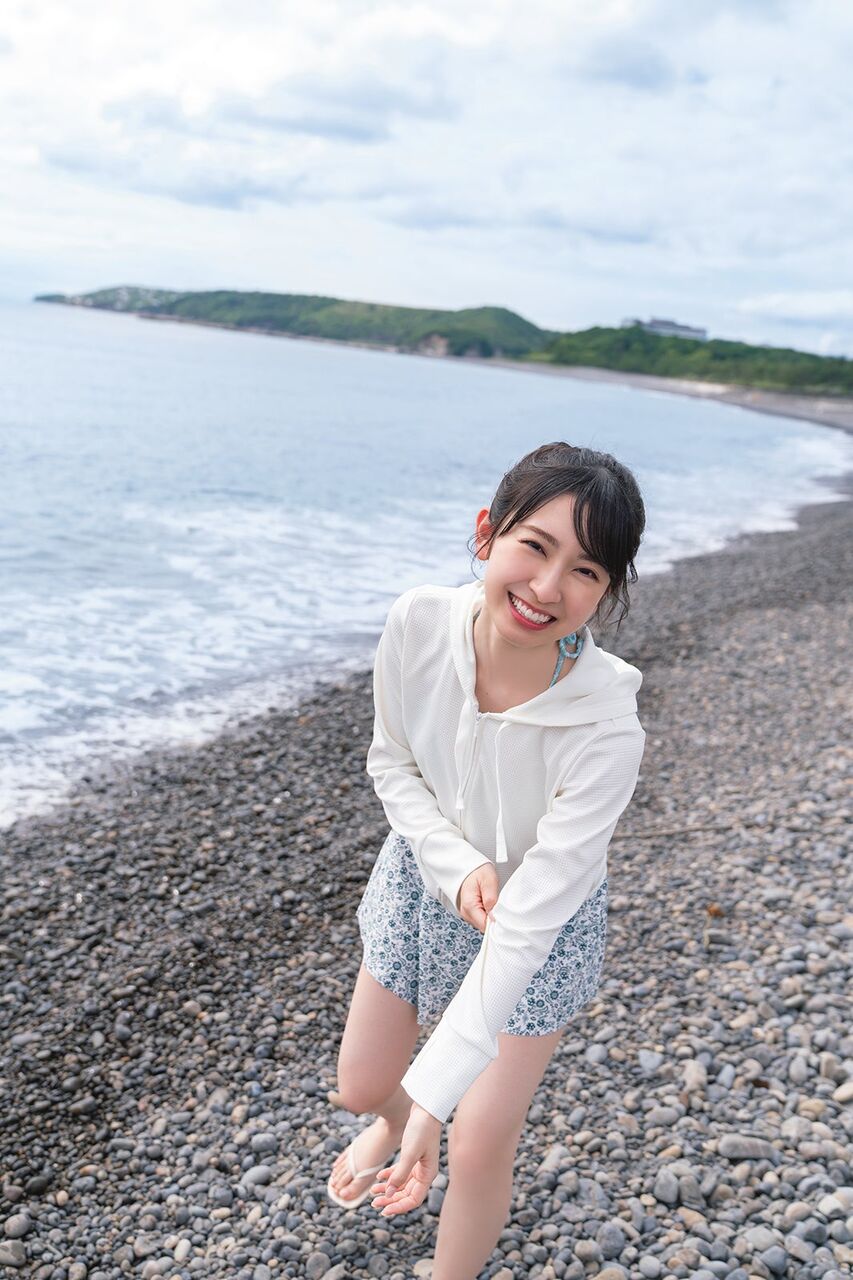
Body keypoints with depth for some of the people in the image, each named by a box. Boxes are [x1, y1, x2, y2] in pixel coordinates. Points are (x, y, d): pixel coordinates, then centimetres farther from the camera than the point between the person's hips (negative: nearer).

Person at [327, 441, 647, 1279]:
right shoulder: (416, 626, -27)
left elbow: (527, 921, -33)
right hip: (424, 877, 4)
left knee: (480, 1147, 6)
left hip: (542, 925, -3)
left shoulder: (606, 733, -37)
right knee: (360, 1086, 21)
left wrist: (433, 1095, -32)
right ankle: (394, 1120, 61)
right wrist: (456, 866, -24)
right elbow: (391, 764, -8)